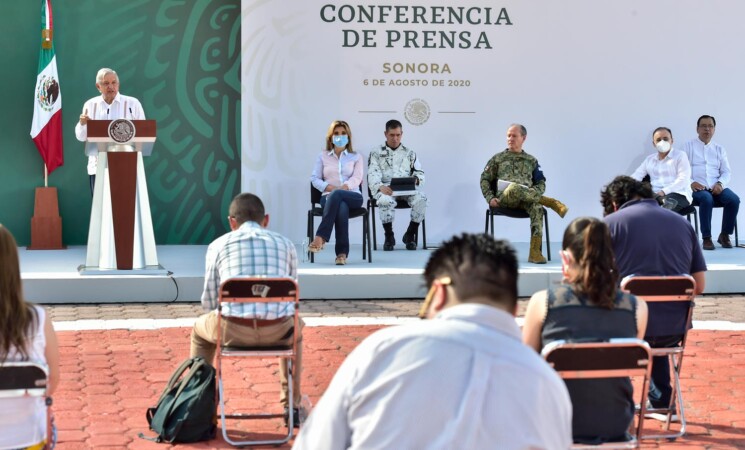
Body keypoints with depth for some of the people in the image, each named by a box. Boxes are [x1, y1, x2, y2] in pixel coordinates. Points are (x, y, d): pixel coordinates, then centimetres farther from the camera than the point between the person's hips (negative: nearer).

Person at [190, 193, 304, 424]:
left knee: (200, 329, 34)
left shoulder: (218, 245, 12)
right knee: (295, 327, 38)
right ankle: (292, 404, 39)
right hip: (278, 329, 1)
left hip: (234, 330, -1)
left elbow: (209, 302, 13)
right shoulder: (285, 244, 17)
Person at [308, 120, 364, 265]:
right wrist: (331, 188, -11)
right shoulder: (323, 156, 20)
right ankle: (342, 252, -44)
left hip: (353, 197, 0)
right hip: (329, 197, 0)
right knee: (341, 208, -39)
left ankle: (321, 237, -44)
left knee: (336, 195, -40)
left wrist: (340, 189, -19)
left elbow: (356, 178, 1)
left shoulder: (356, 157, 19)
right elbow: (315, 179, 10)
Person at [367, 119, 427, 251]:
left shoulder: (409, 153, 23)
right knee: (386, 201, -39)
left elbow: (420, 173, 16)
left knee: (421, 199, -31)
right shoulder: (376, 153, 15)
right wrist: (380, 187, -22)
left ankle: (410, 235, -14)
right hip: (385, 189, -2)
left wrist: (415, 179, -10)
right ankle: (389, 237, -20)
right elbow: (373, 174, 0)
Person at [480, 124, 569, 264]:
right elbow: (485, 179, 15)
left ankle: (535, 252, -41)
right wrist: (490, 198, -2)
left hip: (525, 199, 1)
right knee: (514, 188, -40)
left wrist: (535, 194, -6)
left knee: (537, 207, -37)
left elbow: (541, 183, 17)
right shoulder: (498, 158, 18)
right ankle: (550, 202, -26)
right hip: (504, 198, -1)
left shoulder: (531, 160, 21)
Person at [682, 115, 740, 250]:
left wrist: (720, 184, -10)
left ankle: (724, 235, -10)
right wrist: (690, 183, -18)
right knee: (707, 198, -38)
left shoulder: (719, 149, 21)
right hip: (696, 188, -3)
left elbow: (727, 172, 12)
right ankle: (706, 238, -27)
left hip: (716, 188, 3)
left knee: (734, 199, -27)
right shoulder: (688, 146, 11)